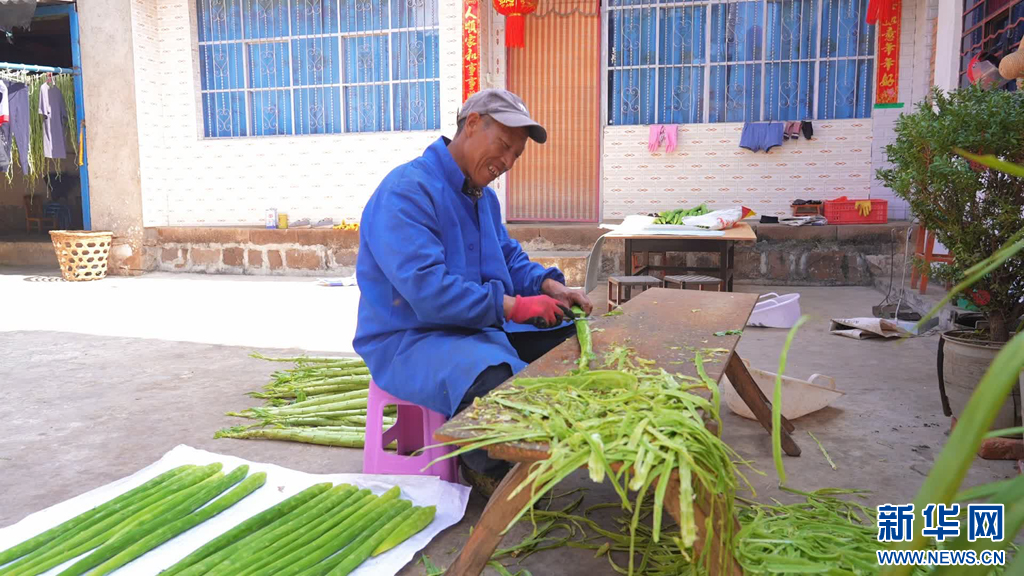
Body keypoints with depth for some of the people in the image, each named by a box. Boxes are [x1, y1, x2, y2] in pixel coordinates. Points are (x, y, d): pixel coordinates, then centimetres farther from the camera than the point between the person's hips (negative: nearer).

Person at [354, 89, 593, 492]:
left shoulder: (484, 197, 14)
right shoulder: (408, 191, -18)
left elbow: (510, 258, 21)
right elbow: (427, 290, -28)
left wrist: (549, 285, -2)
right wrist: (514, 305, -26)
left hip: (481, 327, 10)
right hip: (408, 339, -9)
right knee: (496, 380, -38)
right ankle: (486, 468, -8)